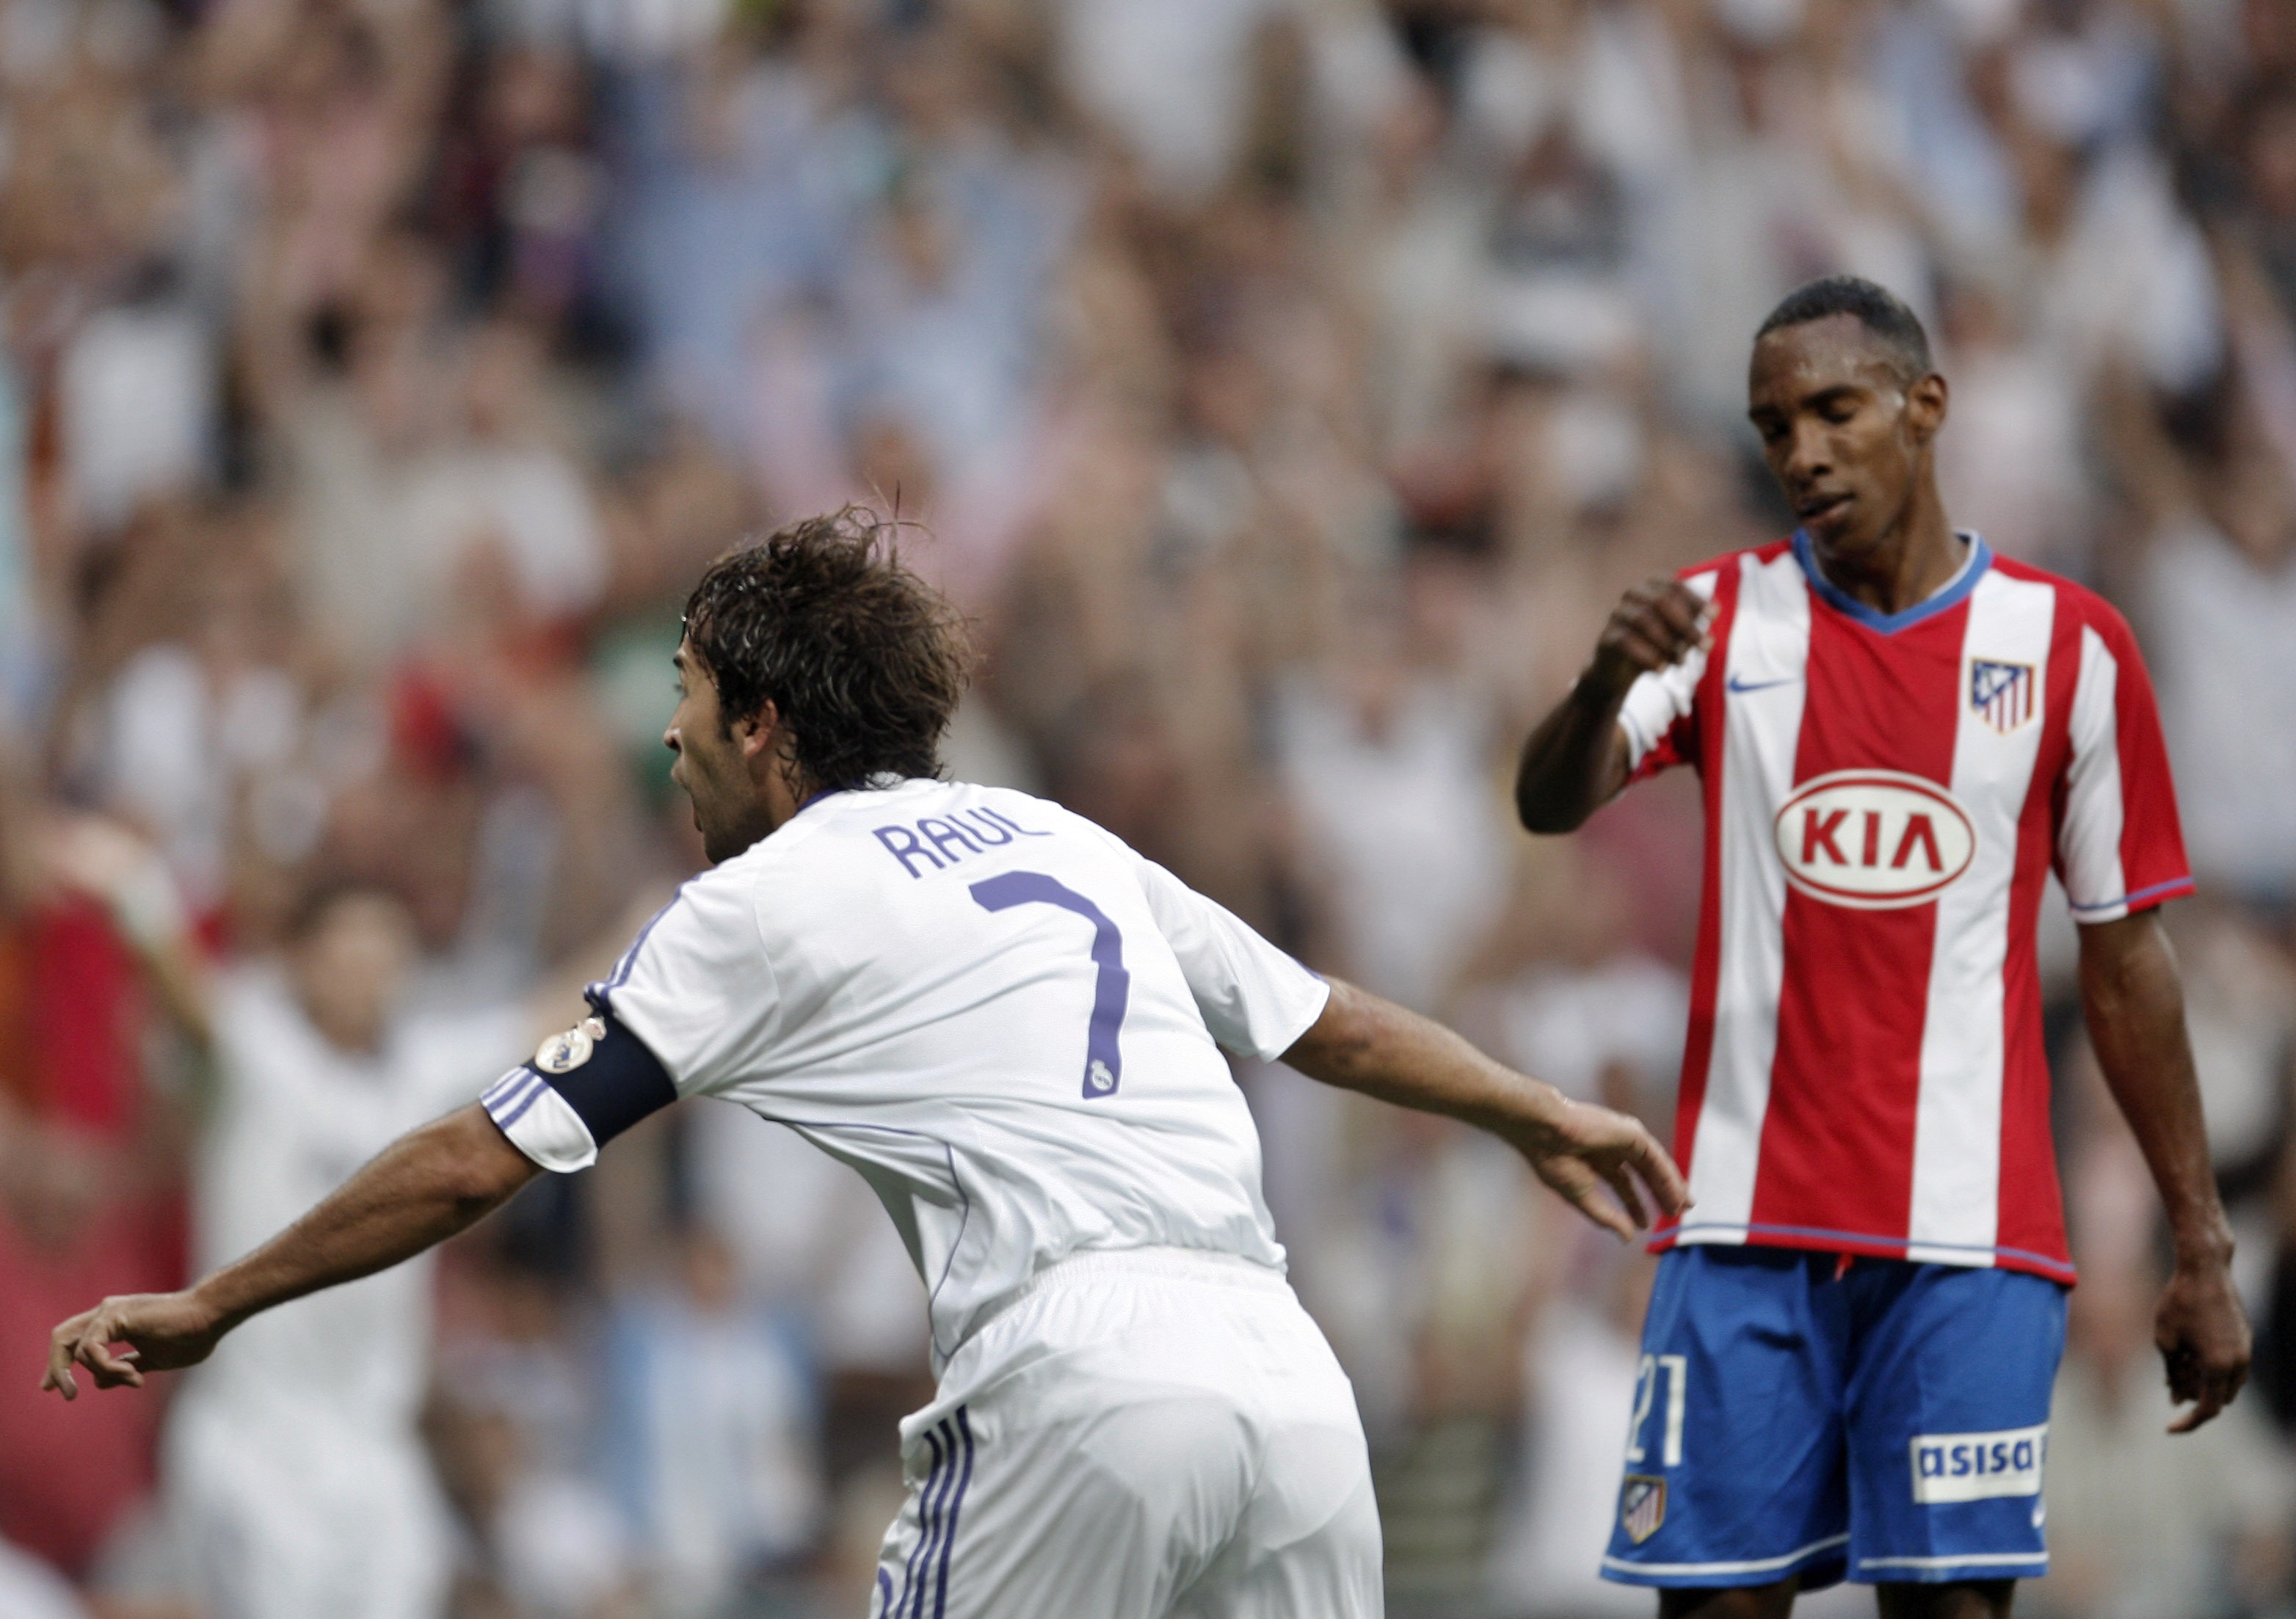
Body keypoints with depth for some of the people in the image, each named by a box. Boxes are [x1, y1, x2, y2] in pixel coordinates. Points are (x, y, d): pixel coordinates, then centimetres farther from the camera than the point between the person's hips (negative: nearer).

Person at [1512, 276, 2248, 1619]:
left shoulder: (2071, 644, 5)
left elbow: (2125, 955, 9)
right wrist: (1606, 685, -32)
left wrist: (2203, 1253, 8)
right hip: (1747, 1227, 1)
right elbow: (1550, 804, -9)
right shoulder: (1721, 617, 7)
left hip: (1970, 1235, -1)